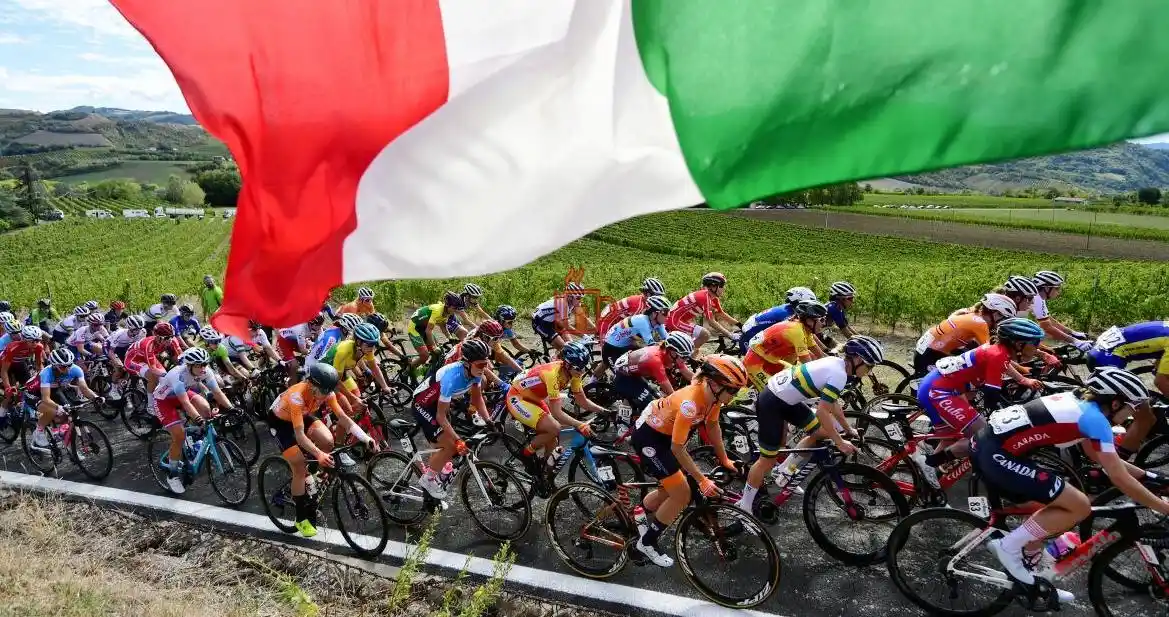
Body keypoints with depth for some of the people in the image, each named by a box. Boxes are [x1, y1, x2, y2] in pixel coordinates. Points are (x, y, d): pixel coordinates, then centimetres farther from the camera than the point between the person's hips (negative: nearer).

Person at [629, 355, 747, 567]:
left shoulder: (712, 394, -12)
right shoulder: (690, 403, -37)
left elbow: (713, 426, 5)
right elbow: (677, 448, -29)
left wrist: (724, 460, 9)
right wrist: (702, 480, -24)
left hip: (664, 432, 9)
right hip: (648, 436, -9)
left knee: (672, 488, 20)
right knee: (682, 494, -7)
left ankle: (638, 516, 42)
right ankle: (646, 542, 9)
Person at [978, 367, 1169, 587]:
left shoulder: (1076, 401, 18)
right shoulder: (1094, 417, -7)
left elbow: (1098, 455, 31)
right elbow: (1120, 478, -5)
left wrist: (1146, 475, 34)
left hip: (987, 443, 10)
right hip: (997, 456, -10)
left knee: (1061, 503, 23)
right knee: (1080, 506, -2)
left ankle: (1030, 558, 32)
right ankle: (1009, 547, 3)